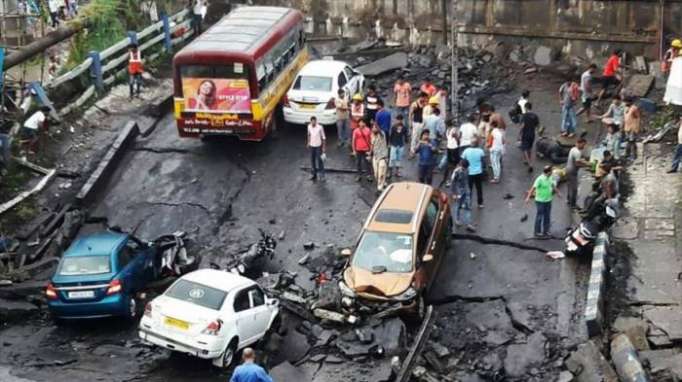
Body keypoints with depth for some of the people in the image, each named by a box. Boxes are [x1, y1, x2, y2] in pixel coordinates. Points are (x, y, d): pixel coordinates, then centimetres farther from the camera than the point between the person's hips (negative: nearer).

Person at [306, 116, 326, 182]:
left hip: (318, 146, -4)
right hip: (312, 146, 4)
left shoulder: (320, 127, -17)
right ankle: (314, 175, 25)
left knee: (320, 161, 0)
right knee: (312, 160, 11)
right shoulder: (309, 126, -5)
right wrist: (308, 142, 15)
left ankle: (322, 175, 14)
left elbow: (323, 137, -10)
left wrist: (323, 147, -9)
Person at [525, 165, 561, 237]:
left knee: (547, 217, 14)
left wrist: (558, 192, 31)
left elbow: (553, 186, 19)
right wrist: (528, 197, -36)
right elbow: (533, 188, -28)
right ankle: (537, 232, 13)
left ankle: (546, 231, 26)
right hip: (540, 201, -7)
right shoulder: (540, 179, -23)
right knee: (539, 217, 3)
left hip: (548, 201, 7)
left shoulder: (550, 178, 1)